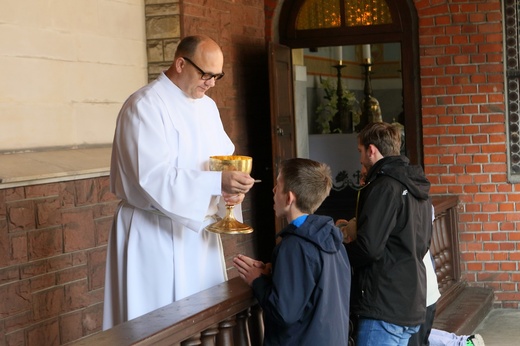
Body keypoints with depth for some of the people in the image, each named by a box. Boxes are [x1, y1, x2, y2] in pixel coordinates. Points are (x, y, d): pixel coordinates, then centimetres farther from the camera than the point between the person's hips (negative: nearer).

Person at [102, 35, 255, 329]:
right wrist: (217, 182, -34)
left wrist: (232, 187, -10)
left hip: (200, 230, 8)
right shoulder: (145, 106, -17)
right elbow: (153, 178, -26)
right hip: (157, 238, -8)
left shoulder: (208, 106, 10)